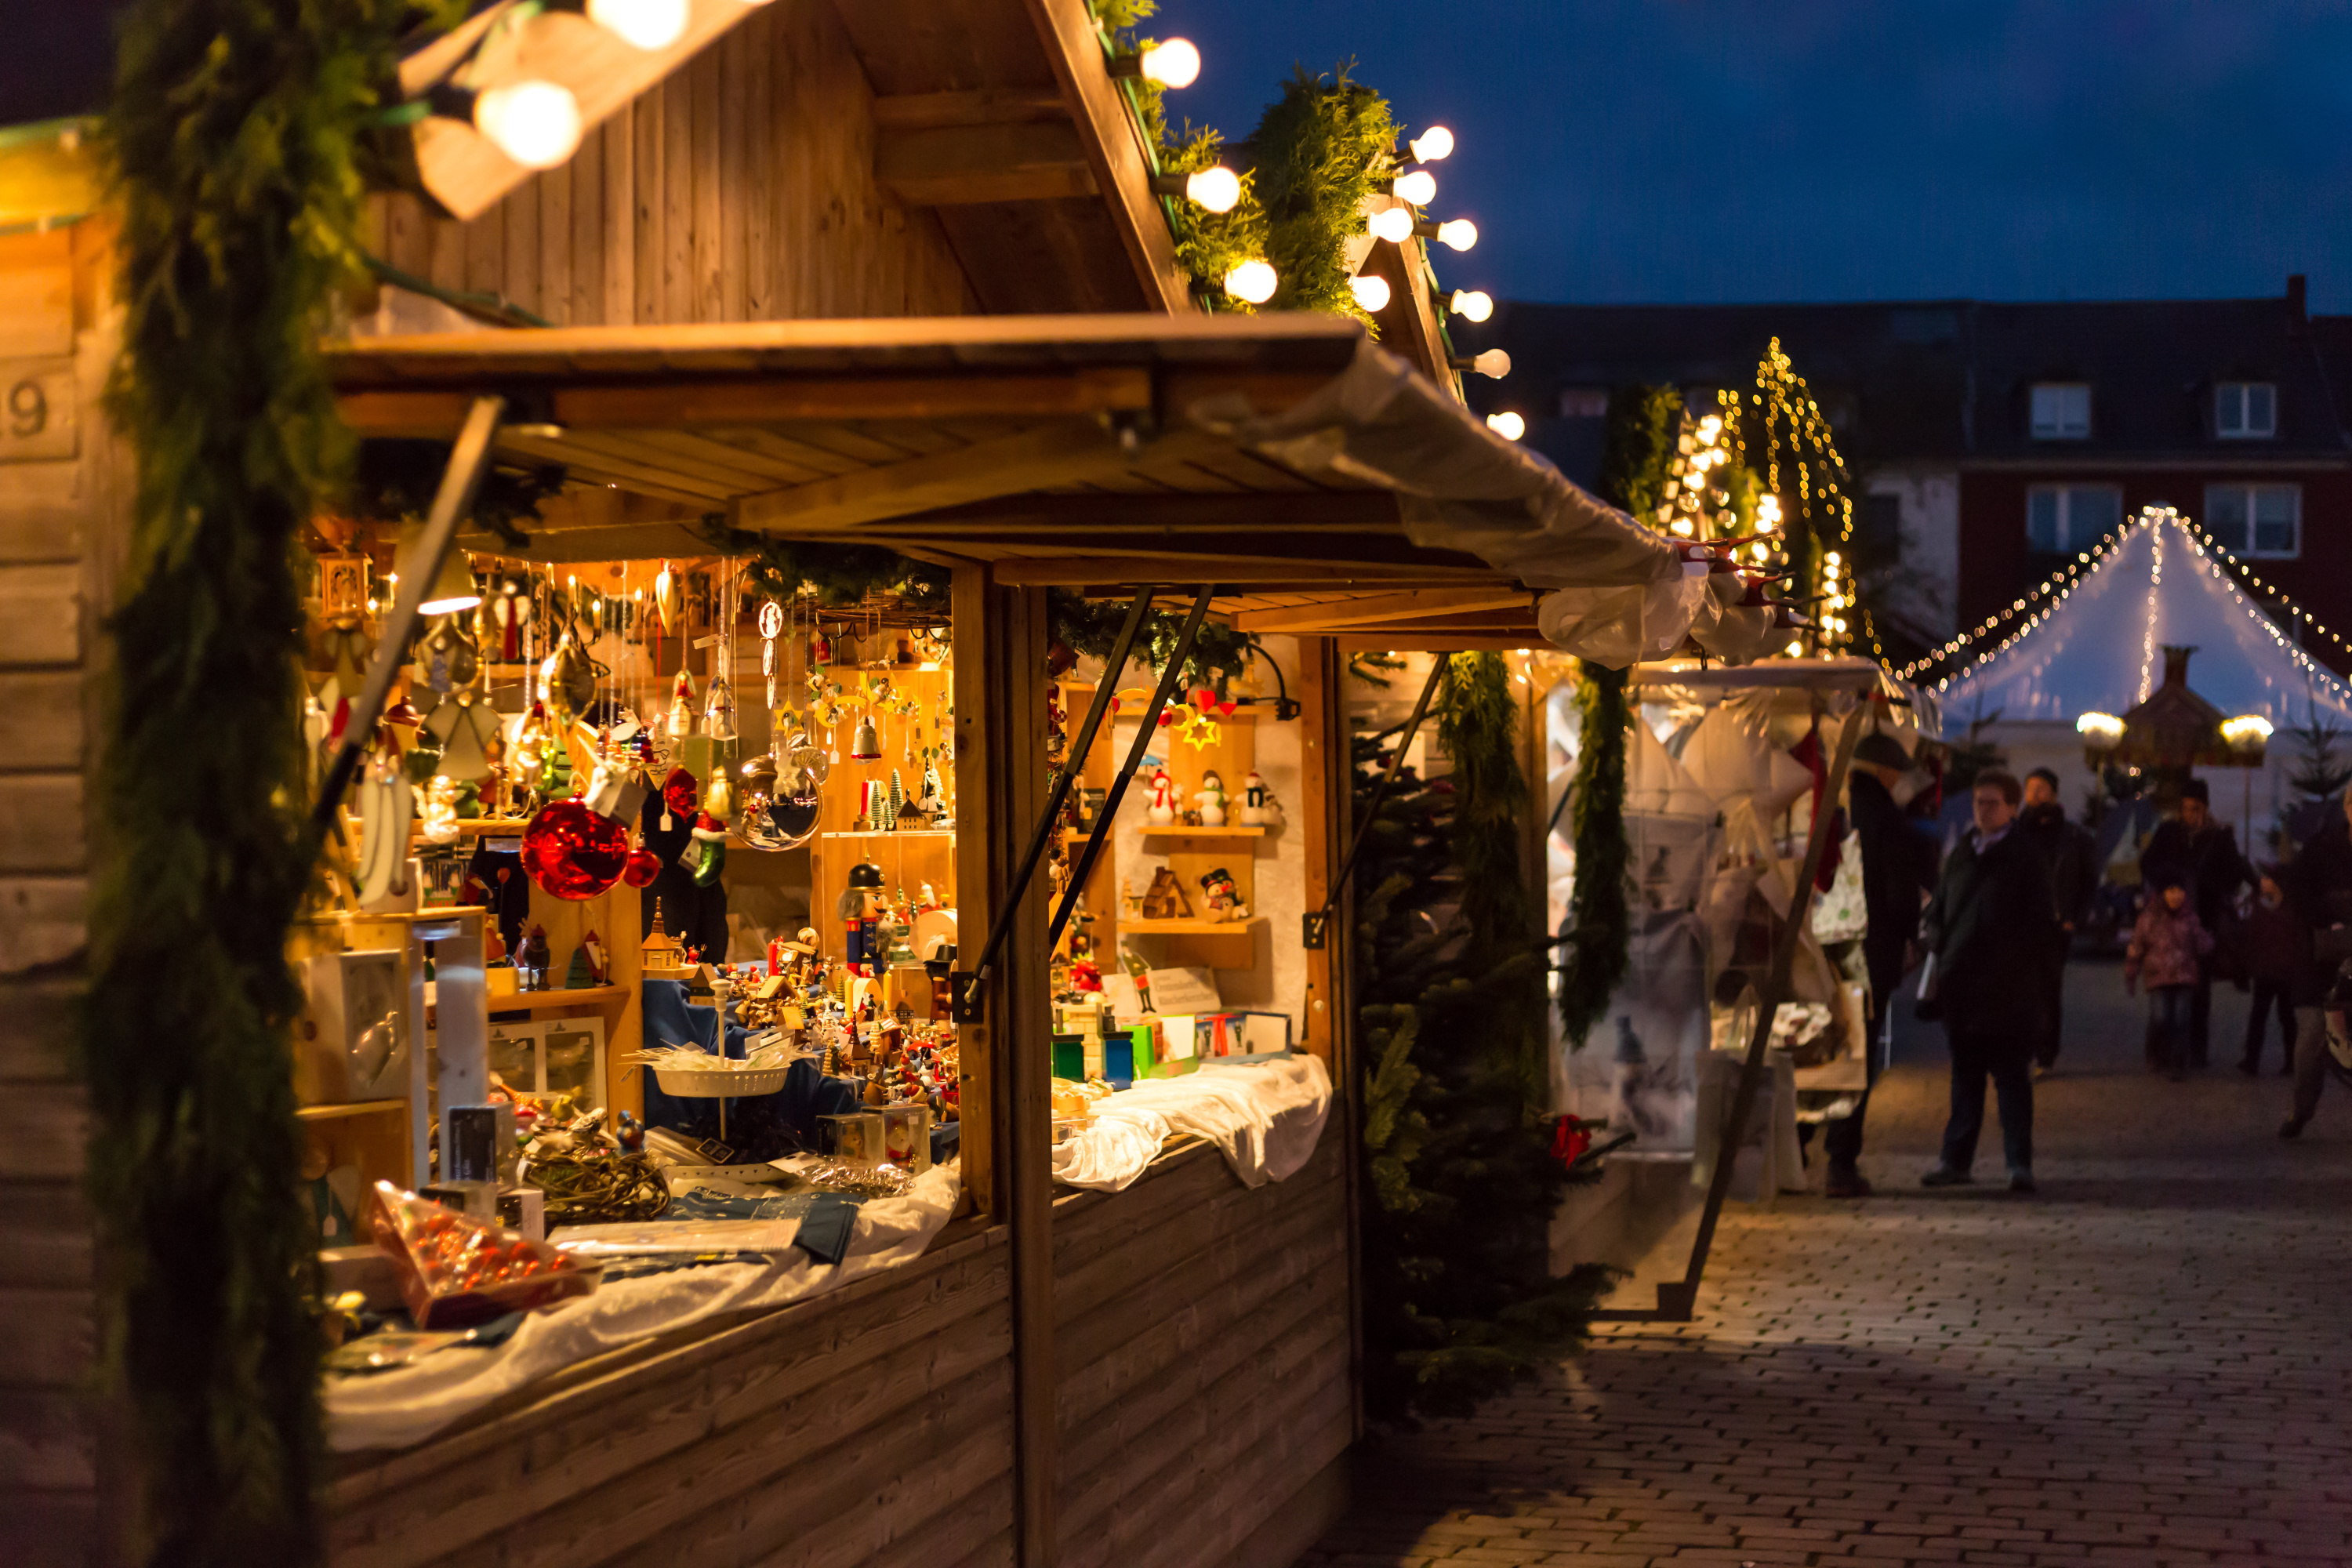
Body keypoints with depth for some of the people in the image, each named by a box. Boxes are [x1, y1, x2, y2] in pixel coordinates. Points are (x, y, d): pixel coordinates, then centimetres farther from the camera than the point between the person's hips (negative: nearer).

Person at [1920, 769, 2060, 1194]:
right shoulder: (1960, 855, 14)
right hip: (1962, 987, 5)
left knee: (2012, 1077, -2)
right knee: (1965, 1075, 11)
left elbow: (2041, 924, -5)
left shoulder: (2026, 860, -2)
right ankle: (1956, 1159, 16)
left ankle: (2019, 1163, 1)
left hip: (2008, 992, -5)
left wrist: (2010, 957, -12)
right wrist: (1941, 944, 2)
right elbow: (1936, 911, 20)